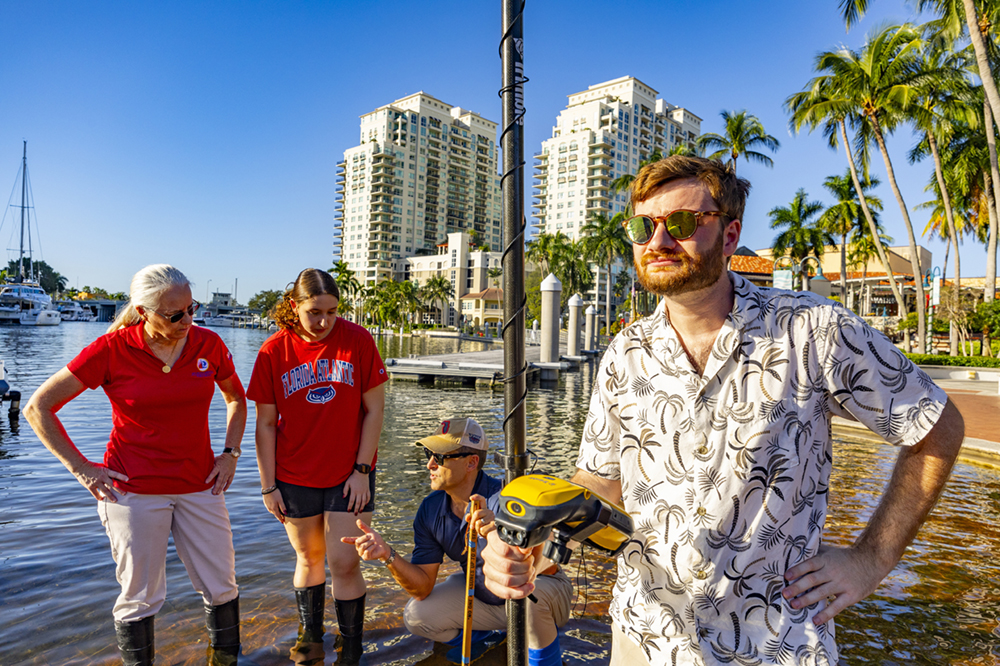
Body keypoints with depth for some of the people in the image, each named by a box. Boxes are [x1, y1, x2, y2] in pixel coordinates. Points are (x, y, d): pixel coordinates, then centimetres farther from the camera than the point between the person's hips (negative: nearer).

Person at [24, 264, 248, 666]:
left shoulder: (208, 344, -3)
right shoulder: (112, 349, -11)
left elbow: (236, 398, 14)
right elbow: (38, 407, -2)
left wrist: (230, 453, 4)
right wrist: (80, 467, -5)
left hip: (199, 486, 3)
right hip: (134, 490, -2)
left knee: (221, 587, 11)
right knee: (141, 597, 9)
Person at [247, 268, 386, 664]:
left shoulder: (358, 340, -9)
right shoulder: (274, 351, -7)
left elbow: (374, 409, -6)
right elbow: (265, 423, -1)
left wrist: (362, 469, -8)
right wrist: (268, 485, -1)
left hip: (349, 475, -1)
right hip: (295, 478, 2)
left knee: (344, 562, 0)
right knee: (309, 558, 17)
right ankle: (310, 632, 41)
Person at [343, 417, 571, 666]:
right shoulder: (430, 510, -10)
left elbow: (549, 566, -37)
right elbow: (422, 587, -9)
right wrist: (388, 554, -26)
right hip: (482, 595, 6)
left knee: (532, 592, -38)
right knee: (416, 617, -10)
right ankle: (491, 638, 15)